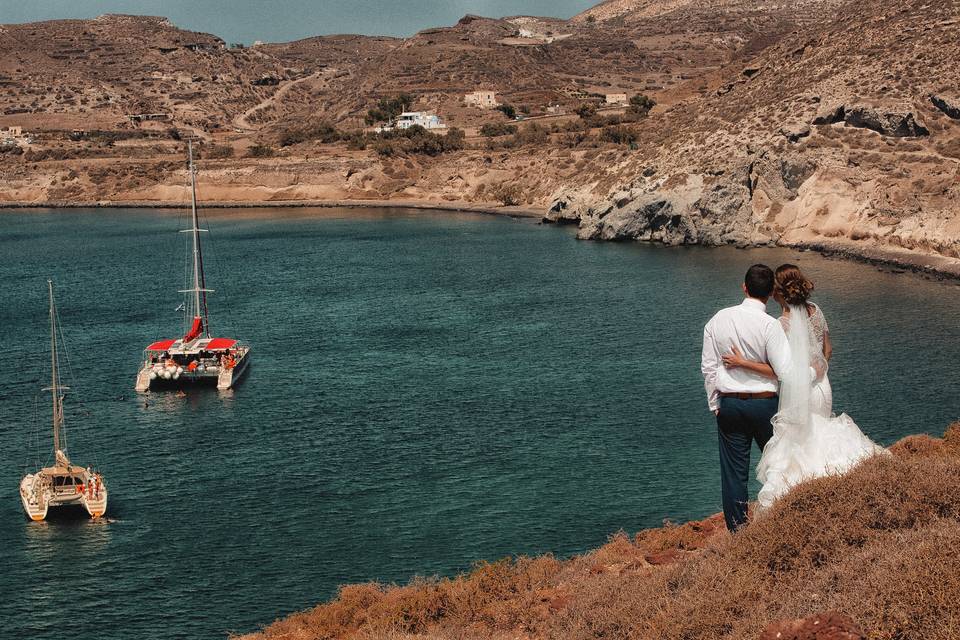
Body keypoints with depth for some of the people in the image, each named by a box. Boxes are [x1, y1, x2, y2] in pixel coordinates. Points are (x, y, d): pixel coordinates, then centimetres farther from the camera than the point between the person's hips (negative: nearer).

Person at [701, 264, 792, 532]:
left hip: (729, 404, 3)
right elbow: (786, 372, -14)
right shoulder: (770, 325, -14)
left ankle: (737, 530, 10)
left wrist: (715, 405, 11)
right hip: (765, 403, -3)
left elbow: (708, 367, 3)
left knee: (733, 472, 7)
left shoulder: (718, 320, -1)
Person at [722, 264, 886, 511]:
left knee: (797, 444, 5)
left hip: (799, 394, -7)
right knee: (818, 439, 20)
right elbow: (828, 351, 9)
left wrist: (742, 363, -25)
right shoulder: (815, 310, -2)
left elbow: (779, 370, -24)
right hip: (822, 387, 7)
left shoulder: (784, 324, -24)